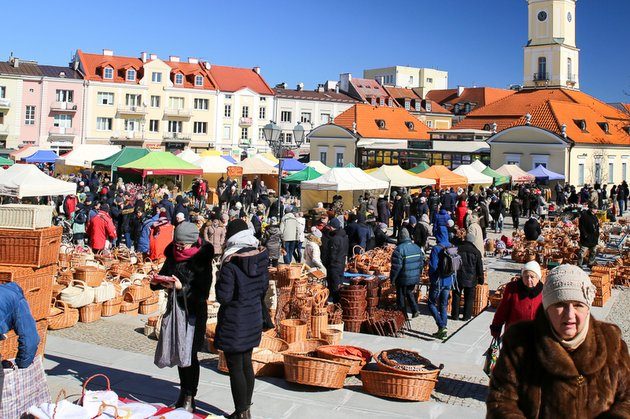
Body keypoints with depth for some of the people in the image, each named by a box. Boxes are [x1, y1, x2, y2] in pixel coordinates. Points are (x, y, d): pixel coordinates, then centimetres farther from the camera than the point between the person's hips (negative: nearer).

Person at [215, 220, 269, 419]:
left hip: (234, 322, -7)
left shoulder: (230, 265, -21)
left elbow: (223, 297, -20)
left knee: (235, 368, 4)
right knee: (247, 364, 19)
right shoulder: (261, 259, -1)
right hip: (254, 319, 7)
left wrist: (220, 281, -4)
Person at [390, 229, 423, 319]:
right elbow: (422, 262, 11)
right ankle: (415, 310, 14)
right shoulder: (416, 247, 3)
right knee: (410, 293, 25)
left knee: (401, 297, 8)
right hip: (414, 278, 6)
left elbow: (396, 266, -19)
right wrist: (418, 274, 21)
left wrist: (392, 279, -10)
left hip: (403, 278, -6)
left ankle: (403, 316, 14)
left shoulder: (399, 249, -19)